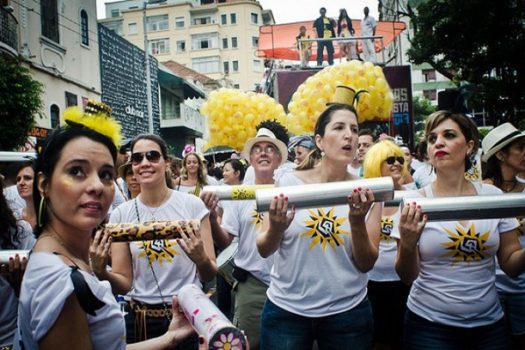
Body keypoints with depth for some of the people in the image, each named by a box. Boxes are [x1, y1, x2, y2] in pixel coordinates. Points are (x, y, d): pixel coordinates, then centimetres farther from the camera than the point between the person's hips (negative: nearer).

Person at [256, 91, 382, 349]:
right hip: (286, 310, -1)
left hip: (347, 313, 1)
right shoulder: (289, 182, -8)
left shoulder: (366, 193, -4)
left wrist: (357, 221, -21)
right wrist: (276, 228, -22)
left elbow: (366, 264, -4)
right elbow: (264, 250, -1)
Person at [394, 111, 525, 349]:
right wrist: (408, 245, -27)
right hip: (429, 326, -2)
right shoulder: (415, 203, -10)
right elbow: (407, 277, -8)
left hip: (489, 325, 3)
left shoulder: (494, 196, -3)